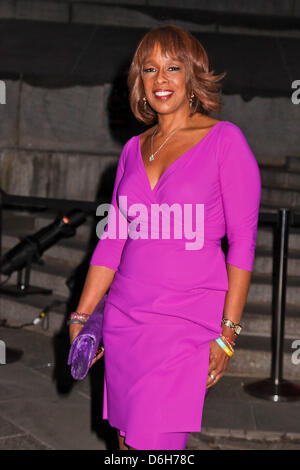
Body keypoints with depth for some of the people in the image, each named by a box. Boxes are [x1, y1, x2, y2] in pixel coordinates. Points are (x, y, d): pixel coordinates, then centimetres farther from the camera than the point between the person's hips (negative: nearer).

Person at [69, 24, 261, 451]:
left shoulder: (224, 140, -4)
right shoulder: (134, 149, 11)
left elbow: (243, 241, -7)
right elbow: (112, 240, 13)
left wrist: (229, 331, -12)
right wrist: (83, 317, 10)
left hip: (189, 318, -5)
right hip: (125, 316, 5)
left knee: (155, 444, -7)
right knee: (126, 440, 11)